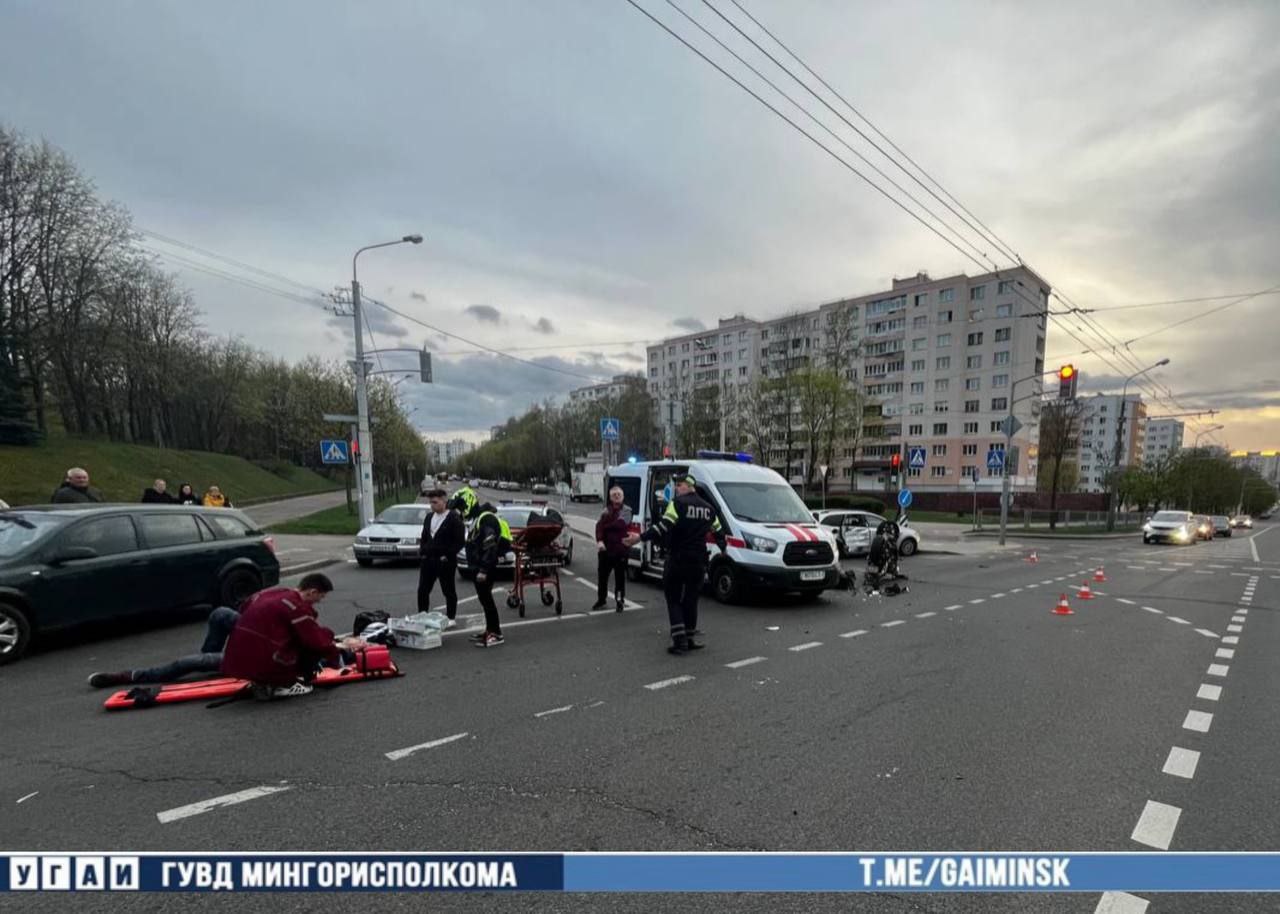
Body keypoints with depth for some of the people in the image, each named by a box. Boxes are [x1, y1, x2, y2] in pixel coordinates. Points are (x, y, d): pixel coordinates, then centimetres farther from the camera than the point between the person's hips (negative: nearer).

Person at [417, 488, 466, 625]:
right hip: (428, 560, 7)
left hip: (445, 562, -7)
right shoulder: (429, 517, 11)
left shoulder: (454, 518, -12)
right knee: (422, 590, 10)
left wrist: (447, 555, -16)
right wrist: (422, 551, 7)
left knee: (449, 591, 5)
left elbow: (460, 541, -14)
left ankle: (451, 618, 17)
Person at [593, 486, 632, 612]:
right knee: (602, 575, 12)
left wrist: (605, 526, -7)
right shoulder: (606, 510, 10)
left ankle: (620, 601, 16)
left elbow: (620, 524, -21)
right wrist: (599, 540, -21)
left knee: (620, 576, 3)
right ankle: (601, 600, 27)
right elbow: (599, 526, -4)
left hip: (620, 549, -4)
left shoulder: (626, 510, -3)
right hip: (605, 549, 4)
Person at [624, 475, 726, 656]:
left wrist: (640, 537, -25)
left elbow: (664, 526, -23)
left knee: (673, 600, 5)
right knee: (691, 600, 15)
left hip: (677, 560, -5)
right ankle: (688, 639, 20)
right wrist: (723, 548, 38)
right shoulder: (708, 509, 11)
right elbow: (718, 532, 19)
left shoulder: (678, 503, -10)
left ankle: (679, 640, -3)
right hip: (698, 561, 6)